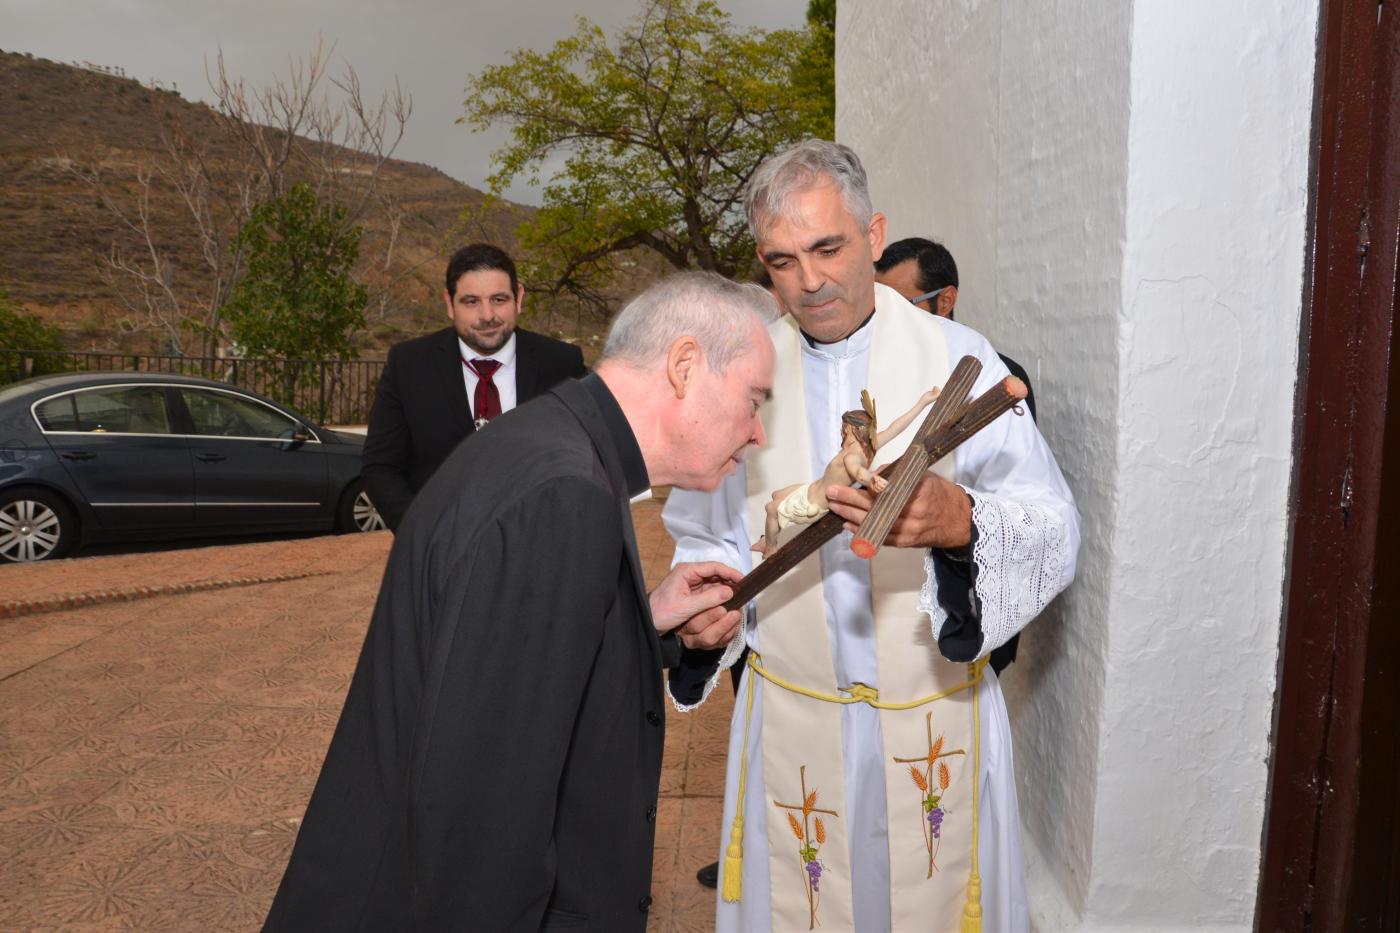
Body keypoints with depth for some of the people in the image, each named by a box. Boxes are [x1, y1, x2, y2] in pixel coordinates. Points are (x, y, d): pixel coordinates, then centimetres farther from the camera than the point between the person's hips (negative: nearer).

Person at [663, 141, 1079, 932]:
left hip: (933, 711, -1)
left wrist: (958, 521, -32)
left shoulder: (958, 359, -8)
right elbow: (709, 538, 6)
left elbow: (1054, 529, -13)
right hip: (791, 716, 2)